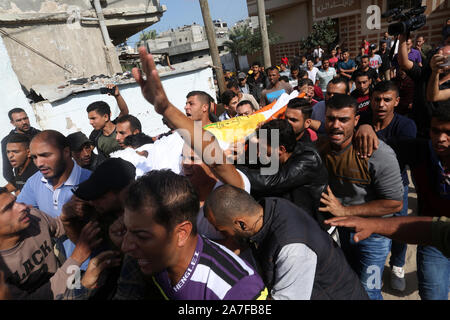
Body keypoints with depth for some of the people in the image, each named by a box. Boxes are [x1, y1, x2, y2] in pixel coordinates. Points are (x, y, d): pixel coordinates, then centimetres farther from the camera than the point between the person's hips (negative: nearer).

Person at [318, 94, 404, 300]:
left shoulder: (379, 154, -27)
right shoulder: (320, 147, -10)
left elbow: (395, 203, -22)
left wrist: (344, 210, -25)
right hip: (337, 228, 5)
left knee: (367, 292, 10)